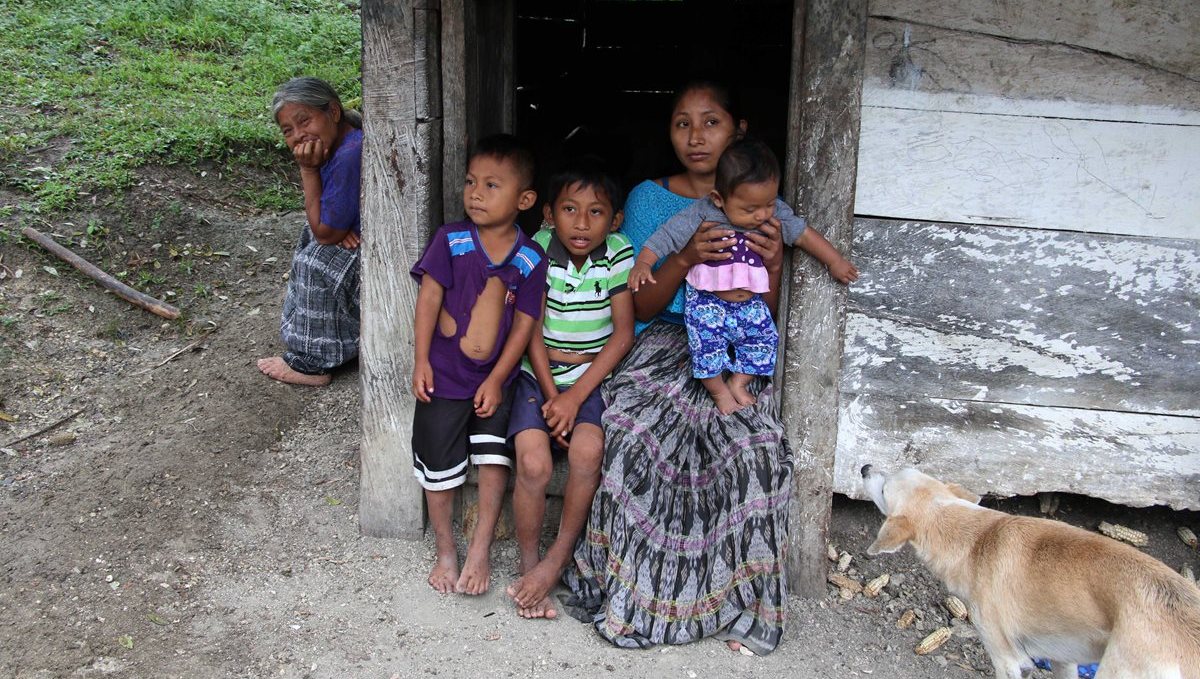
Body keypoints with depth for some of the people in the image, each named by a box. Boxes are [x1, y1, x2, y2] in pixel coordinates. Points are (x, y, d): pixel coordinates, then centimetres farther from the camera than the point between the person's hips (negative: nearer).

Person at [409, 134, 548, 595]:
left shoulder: (531, 259, -8)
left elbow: (524, 323, -7)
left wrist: (497, 380, -9)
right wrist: (421, 360, -10)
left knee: (493, 459, 0)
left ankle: (480, 550, 18)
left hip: (494, 379, 0)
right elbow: (429, 298, -7)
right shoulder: (450, 240, -9)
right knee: (439, 465, 9)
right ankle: (445, 551, 28)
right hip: (444, 375, 0)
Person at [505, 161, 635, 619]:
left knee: (587, 451, -27)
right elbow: (532, 330, -5)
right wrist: (551, 394, -13)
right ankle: (529, 567, -1)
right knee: (534, 462, -23)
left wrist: (575, 397, -14)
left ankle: (557, 560, -7)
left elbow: (623, 334, -6)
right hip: (538, 374, 0)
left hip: (592, 376, 0)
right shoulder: (537, 251, -8)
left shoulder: (619, 255, -6)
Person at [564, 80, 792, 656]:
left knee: (755, 450, -28)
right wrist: (686, 259, -16)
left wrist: (772, 267, -10)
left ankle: (737, 601, -10)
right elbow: (641, 307, 2)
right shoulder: (649, 199, 7)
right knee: (640, 439, -31)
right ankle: (636, 593, -13)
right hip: (663, 345, -1)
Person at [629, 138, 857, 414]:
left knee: (764, 337, 1)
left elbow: (803, 234, 4)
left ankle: (739, 382, 24)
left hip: (750, 303, 4)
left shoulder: (777, 214, -9)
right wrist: (643, 263, -29)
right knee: (706, 343, -15)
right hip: (707, 302, -4)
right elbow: (666, 236, -17)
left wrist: (835, 261, 8)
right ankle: (718, 390, 12)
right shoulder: (701, 215, -20)